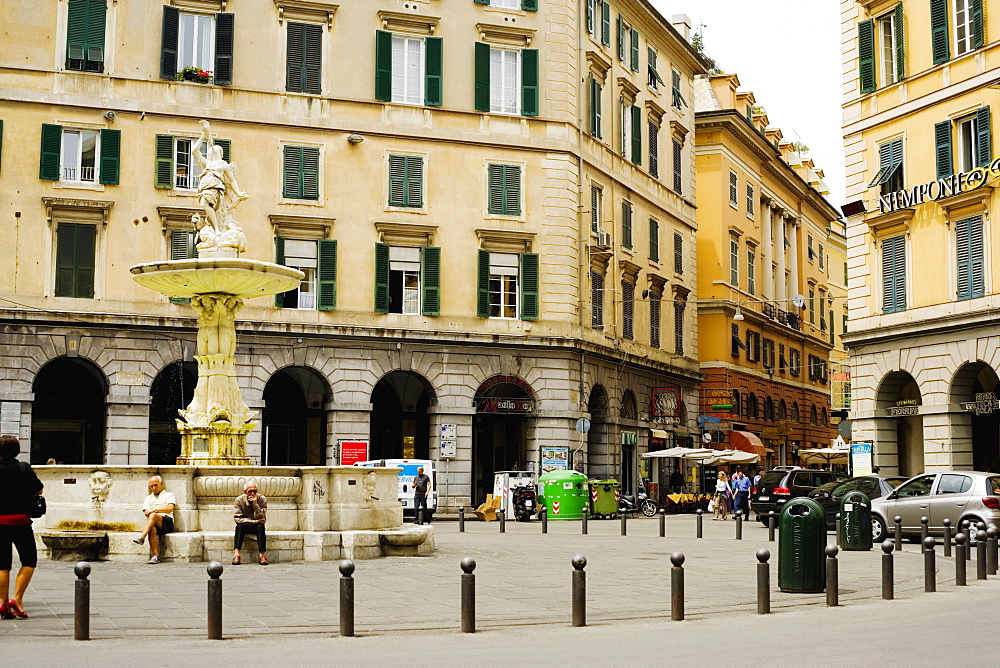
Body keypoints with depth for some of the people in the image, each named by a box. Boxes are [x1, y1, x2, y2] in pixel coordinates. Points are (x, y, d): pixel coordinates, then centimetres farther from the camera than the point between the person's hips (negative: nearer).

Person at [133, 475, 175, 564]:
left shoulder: (168, 495, 21)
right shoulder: (148, 498, 32)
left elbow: (170, 508, 2)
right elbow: (146, 512, 16)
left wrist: (155, 510, -7)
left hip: (167, 522, -2)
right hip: (153, 523, 2)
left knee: (153, 515, -36)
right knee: (152, 530, -36)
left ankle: (142, 538, -46)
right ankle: (155, 556, -44)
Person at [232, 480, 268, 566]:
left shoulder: (262, 499, -12)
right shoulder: (239, 500, -11)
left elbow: (262, 518, -18)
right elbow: (237, 518, -17)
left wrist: (255, 504, -29)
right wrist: (253, 521, -25)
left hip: (256, 527, 0)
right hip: (245, 527, 0)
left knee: (260, 526, -32)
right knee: (239, 525, -32)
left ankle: (263, 554, -37)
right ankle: (236, 554, -40)